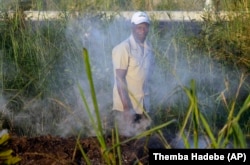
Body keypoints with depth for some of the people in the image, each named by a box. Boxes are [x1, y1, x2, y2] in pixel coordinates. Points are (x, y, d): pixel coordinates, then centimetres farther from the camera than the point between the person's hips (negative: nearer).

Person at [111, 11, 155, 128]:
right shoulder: (123, 48, -14)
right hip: (127, 105, -6)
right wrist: (126, 108, -21)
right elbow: (120, 79, -16)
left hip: (143, 105, 6)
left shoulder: (148, 47, 7)